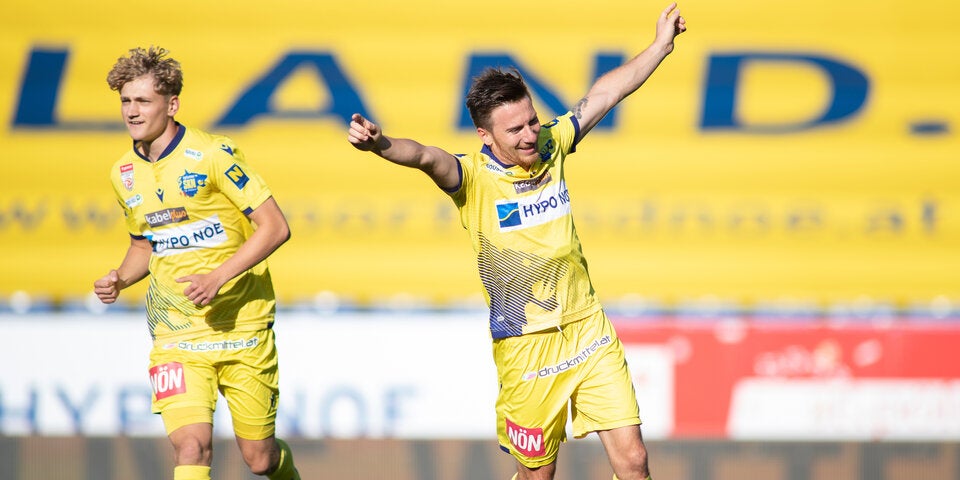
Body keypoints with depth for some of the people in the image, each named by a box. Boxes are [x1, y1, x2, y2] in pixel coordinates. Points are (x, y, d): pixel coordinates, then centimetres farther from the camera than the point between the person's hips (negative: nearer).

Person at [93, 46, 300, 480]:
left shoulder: (211, 155, -13)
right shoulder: (124, 174, 6)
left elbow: (275, 227, -14)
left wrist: (218, 277, -24)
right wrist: (119, 279, 0)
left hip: (242, 328, -3)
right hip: (176, 335, 3)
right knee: (191, 445, -19)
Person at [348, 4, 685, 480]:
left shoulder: (550, 146, 2)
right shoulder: (473, 177, -13)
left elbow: (603, 94, 16)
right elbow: (427, 157, -34)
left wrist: (661, 44, 25)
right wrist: (380, 145, -55)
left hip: (589, 333, 4)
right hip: (526, 348, -4)